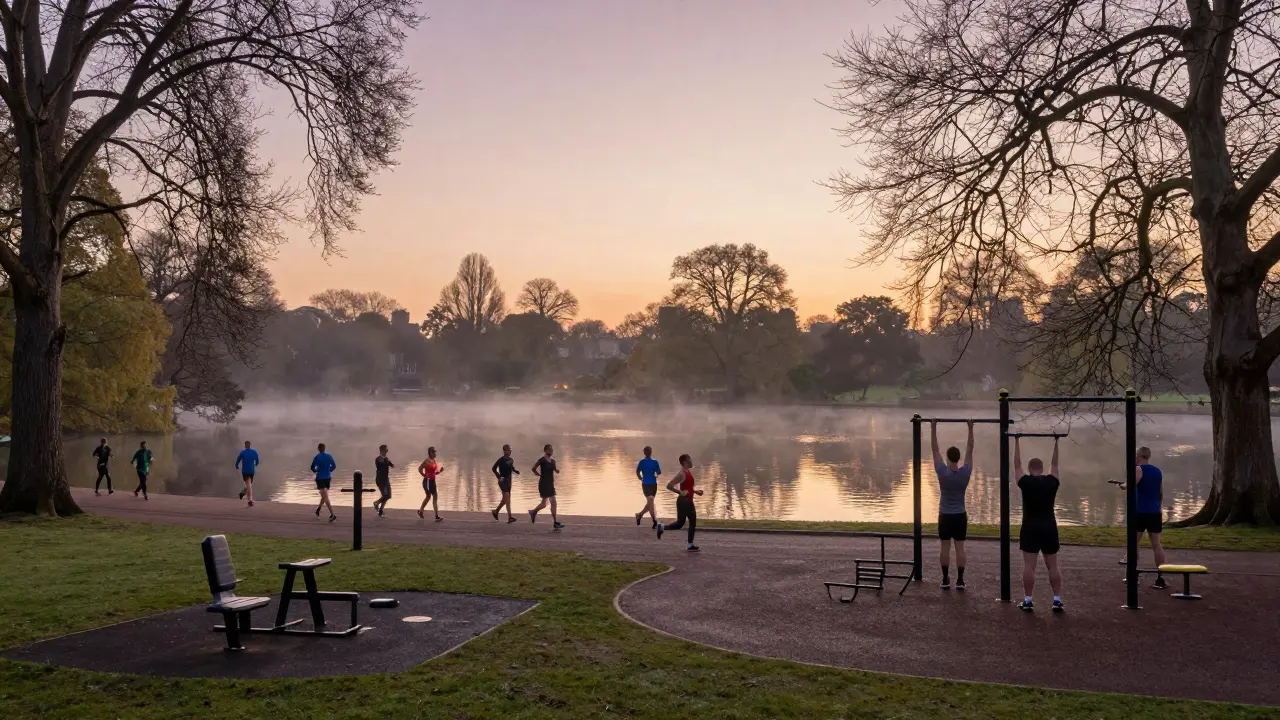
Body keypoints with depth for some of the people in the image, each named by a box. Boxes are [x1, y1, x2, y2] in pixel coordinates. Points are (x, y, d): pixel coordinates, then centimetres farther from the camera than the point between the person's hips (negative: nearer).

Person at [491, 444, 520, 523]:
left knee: (505, 499, 17)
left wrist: (516, 471, 1)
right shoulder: (501, 460, -14)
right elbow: (493, 468, -8)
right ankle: (509, 517, -19)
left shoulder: (511, 460, 5)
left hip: (508, 481, 8)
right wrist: (499, 477, -13)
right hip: (502, 481, -8)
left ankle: (496, 511, 39)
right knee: (507, 497, -16)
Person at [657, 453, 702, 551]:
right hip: (683, 501, -9)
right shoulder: (682, 474, -17)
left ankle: (690, 545, 11)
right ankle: (662, 527, 14)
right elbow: (669, 486, -23)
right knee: (680, 523, -5)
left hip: (689, 501, 9)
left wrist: (695, 491, 17)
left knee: (693, 523, 7)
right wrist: (680, 492, -23)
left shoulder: (689, 472, 12)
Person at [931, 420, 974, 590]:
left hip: (945, 516, -1)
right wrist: (970, 429, 3)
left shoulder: (943, 472, -14)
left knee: (944, 547, 3)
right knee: (960, 548, 3)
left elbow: (935, 450, -8)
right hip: (960, 516, 2)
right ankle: (960, 580, 3)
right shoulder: (966, 472, -9)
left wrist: (933, 428, -5)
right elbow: (969, 451, -1)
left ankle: (945, 580, 5)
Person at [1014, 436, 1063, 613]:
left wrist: (1016, 442, 9)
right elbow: (1054, 464, 15)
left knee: (1029, 566, -2)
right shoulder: (1052, 482, 1)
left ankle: (1027, 601, -2)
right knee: (1053, 566, 6)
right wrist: (1056, 443, 24)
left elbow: (1017, 464, 3)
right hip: (1049, 528, 3)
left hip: (1030, 528, -3)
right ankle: (1057, 600, 3)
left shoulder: (1026, 482, -7)